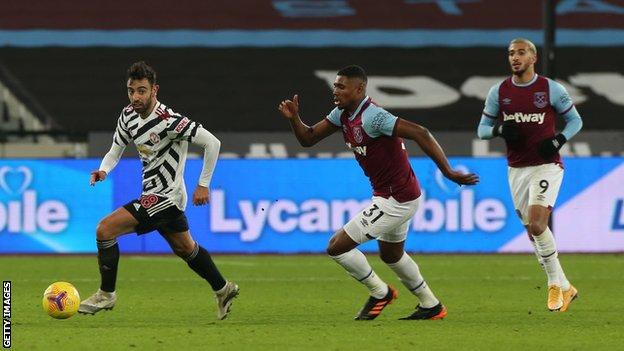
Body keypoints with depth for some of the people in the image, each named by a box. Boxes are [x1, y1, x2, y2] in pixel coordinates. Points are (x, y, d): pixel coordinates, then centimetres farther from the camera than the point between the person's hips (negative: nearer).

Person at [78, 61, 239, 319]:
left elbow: (212, 142, -22)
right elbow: (116, 149, 13)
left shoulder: (167, 121, -24)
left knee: (105, 230, -15)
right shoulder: (128, 116, -1)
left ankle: (106, 295, -4)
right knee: (185, 249, 24)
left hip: (165, 197, -9)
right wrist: (104, 170, -9)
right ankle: (223, 290, 40)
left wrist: (203, 185, -17)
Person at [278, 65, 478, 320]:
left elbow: (419, 133, -31)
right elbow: (308, 138, 10)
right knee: (391, 255, 30)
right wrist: (293, 118, -11)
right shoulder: (342, 114, 4)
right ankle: (431, 306, 42)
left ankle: (379, 292, 11)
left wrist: (448, 172, -33)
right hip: (398, 196, 10)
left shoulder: (372, 117, -25)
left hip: (396, 199, -10)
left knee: (337, 246, -8)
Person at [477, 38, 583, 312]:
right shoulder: (499, 92, 4)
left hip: (546, 165, -4)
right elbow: (482, 129, 10)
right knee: (533, 230, 4)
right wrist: (500, 130, -12)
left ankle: (556, 284, -4)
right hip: (517, 169, 4)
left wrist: (558, 140, -12)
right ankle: (563, 288, 16)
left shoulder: (551, 89, -4)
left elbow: (575, 120, 6)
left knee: (537, 224, -20)